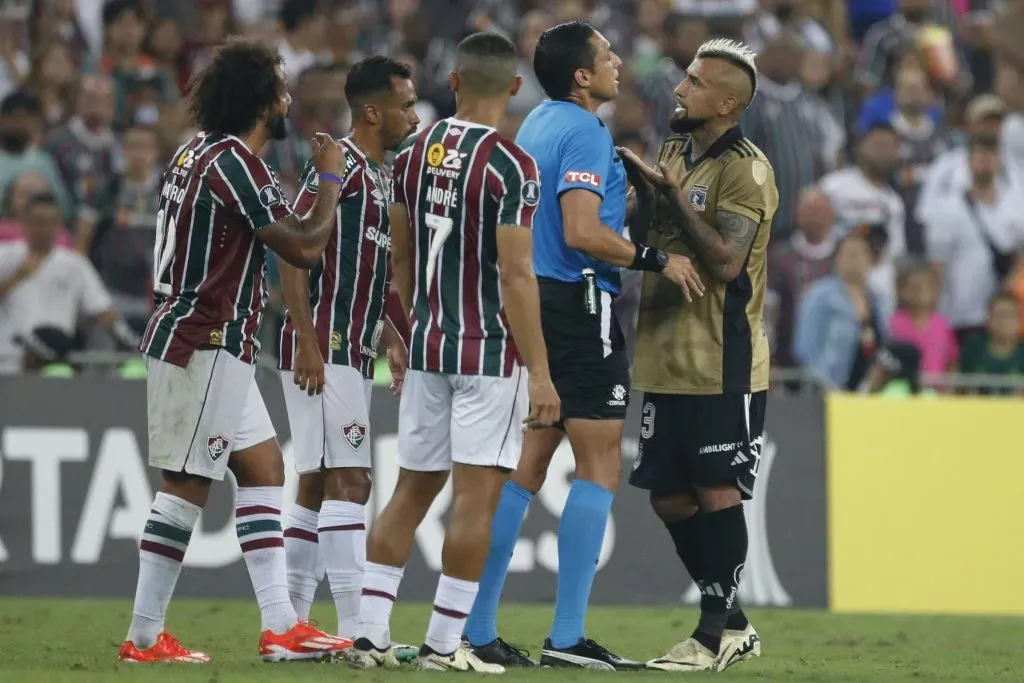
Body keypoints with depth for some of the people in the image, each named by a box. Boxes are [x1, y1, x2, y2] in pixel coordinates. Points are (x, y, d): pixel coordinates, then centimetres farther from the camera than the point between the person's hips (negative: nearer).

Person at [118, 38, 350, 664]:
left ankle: (280, 624, 8)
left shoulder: (198, 153, 14)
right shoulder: (234, 163, -17)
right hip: (203, 346, -10)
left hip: (214, 346, 10)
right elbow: (304, 247, -16)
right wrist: (330, 179, -3)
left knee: (264, 467, 9)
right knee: (187, 485, -7)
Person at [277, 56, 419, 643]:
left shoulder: (379, 176, 18)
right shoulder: (339, 166, -12)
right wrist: (308, 345, -22)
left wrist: (389, 337, 19)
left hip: (351, 354, 10)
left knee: (317, 486, 10)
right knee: (348, 482, -12)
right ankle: (357, 631, -14)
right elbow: (292, 253, -18)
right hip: (324, 350, -10)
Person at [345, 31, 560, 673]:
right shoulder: (510, 166, -14)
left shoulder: (415, 154, 7)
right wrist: (540, 372, -16)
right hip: (490, 350, -7)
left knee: (413, 488, 13)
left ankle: (371, 633, 10)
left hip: (428, 345, 7)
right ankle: (444, 645, -3)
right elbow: (515, 275, -17)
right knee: (476, 495, -2)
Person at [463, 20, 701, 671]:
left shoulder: (540, 123, 16)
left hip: (536, 300, 9)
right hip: (580, 306, -9)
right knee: (600, 466, -5)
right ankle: (567, 635, -8)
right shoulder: (586, 134, -13)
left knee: (528, 465, 11)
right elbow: (582, 233, -22)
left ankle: (478, 627, 9)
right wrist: (657, 260, -13)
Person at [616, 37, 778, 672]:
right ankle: (733, 624, 21)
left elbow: (726, 262, -21)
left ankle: (717, 631, 3)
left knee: (717, 491, -5)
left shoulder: (745, 169, -12)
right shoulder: (675, 154, 15)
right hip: (669, 360, 9)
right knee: (670, 496, 10)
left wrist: (672, 193, -20)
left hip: (723, 366, -9)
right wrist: (639, 183, 7)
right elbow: (647, 238, 23)